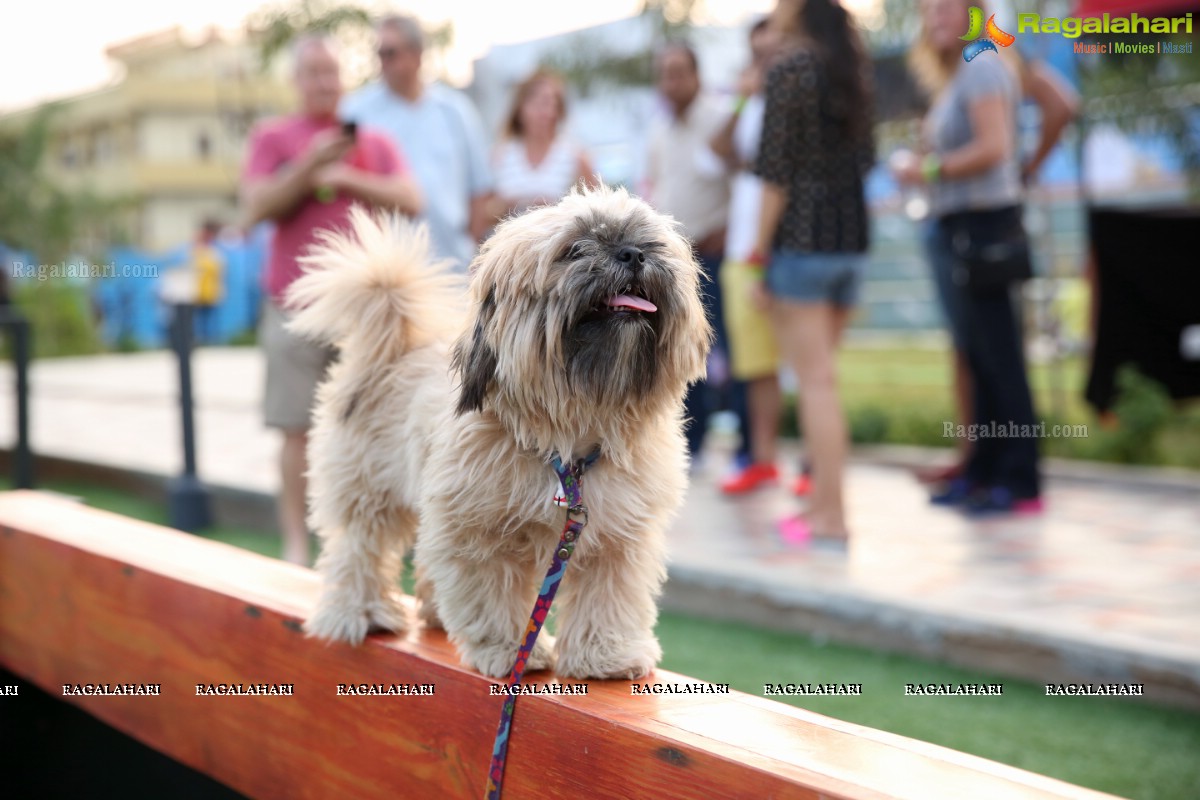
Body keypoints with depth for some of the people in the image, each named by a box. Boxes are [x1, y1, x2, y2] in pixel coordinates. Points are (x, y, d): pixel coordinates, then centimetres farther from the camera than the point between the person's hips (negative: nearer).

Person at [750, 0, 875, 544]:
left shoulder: (789, 70, -9)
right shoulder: (852, 67, 12)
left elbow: (777, 172, -13)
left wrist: (762, 250, -9)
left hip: (802, 237, -7)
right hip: (853, 234, 7)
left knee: (816, 379, -6)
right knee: (820, 375, 16)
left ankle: (831, 516, -5)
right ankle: (822, 496, 20)